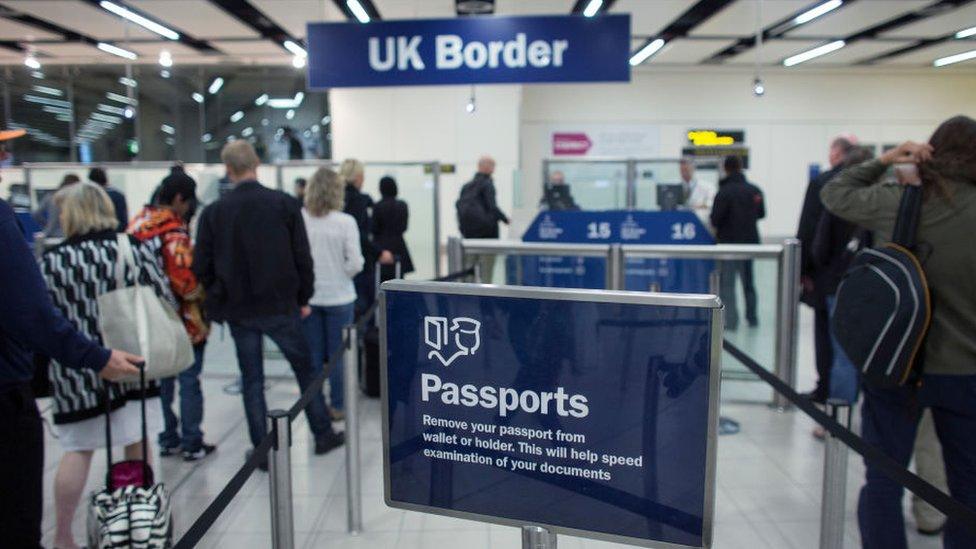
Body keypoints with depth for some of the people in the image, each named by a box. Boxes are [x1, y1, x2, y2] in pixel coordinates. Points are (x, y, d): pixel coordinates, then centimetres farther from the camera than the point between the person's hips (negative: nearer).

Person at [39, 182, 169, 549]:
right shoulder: (134, 248, -4)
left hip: (75, 371, -1)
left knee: (77, 450, 12)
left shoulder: (51, 261, -7)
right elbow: (164, 301, -3)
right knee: (137, 445, 14)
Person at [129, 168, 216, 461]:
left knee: (162, 379, 18)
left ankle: (168, 439, 27)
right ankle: (192, 443, 12)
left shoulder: (137, 224, 5)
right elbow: (186, 279, -23)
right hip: (182, 319, -7)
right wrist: (203, 296, -5)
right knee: (189, 380, 4)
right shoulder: (174, 232, -20)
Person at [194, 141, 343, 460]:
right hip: (281, 305, -1)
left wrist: (218, 302, 12)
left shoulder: (213, 213, -4)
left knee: (251, 379, 11)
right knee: (305, 370, 14)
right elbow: (302, 257, -6)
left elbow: (202, 267, -2)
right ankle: (323, 435, 22)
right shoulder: (284, 204, -6)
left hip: (238, 310, 1)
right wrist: (303, 298, 4)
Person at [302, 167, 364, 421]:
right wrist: (341, 274, 7)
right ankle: (338, 406, 20)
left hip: (307, 296, 2)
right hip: (339, 296, -2)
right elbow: (355, 263, -12)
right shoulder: (345, 222, -13)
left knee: (312, 354, 13)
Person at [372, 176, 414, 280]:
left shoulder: (378, 206, -11)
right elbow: (404, 226, 9)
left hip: (383, 245, -4)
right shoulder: (403, 205, 3)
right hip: (399, 245, 4)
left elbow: (374, 229, -7)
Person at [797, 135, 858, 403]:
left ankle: (825, 388, 12)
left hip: (827, 271, -3)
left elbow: (806, 230, -10)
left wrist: (801, 269, -4)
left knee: (826, 331, 6)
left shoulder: (821, 183, -10)